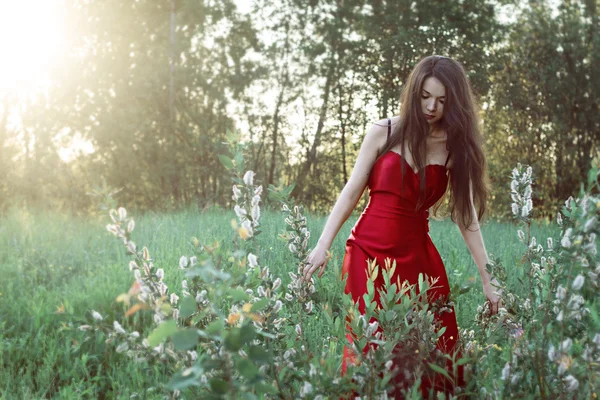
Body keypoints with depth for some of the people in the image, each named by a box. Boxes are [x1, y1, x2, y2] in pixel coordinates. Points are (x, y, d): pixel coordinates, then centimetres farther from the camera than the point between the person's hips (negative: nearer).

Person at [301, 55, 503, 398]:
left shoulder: (456, 148, 1)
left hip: (417, 255, 1)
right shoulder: (384, 132, -1)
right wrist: (323, 245, -5)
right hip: (368, 250, -1)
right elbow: (352, 193, 2)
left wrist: (488, 279, -3)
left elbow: (467, 215, 0)